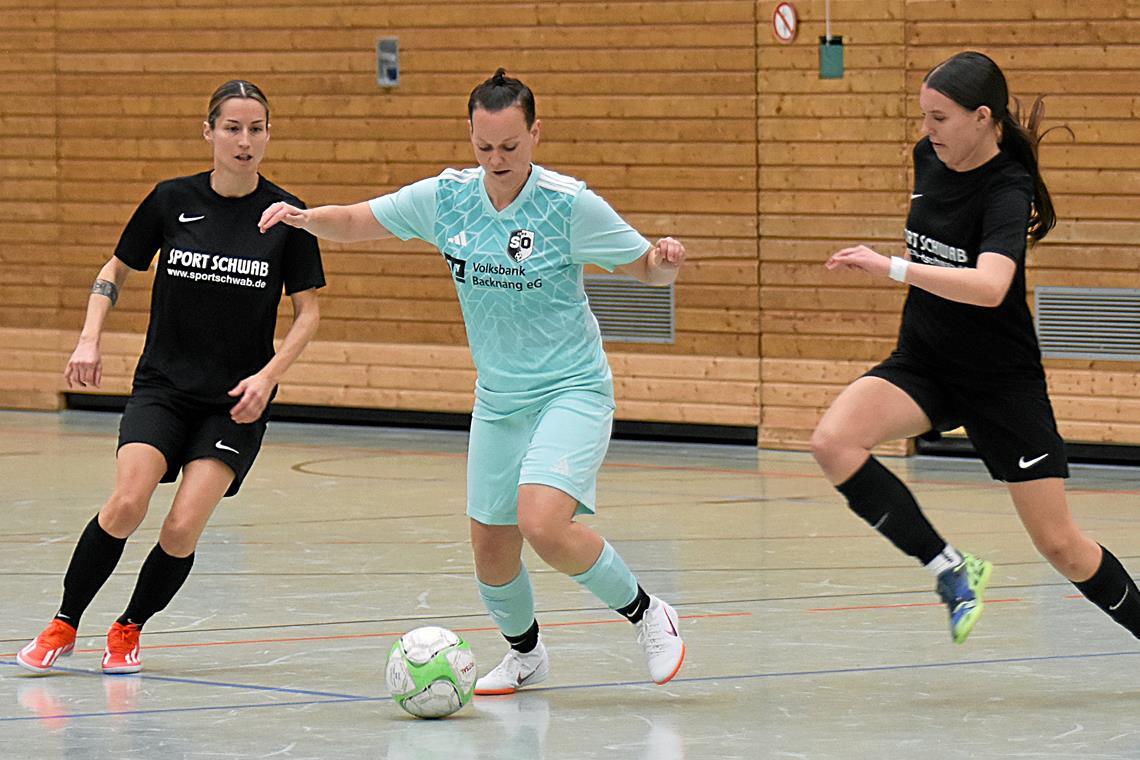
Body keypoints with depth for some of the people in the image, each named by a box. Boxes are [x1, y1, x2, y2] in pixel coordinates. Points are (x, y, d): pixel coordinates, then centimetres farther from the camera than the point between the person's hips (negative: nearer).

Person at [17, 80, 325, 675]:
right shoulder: (171, 200, -2)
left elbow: (308, 310, 2)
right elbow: (116, 271, 12)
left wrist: (267, 377, -11)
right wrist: (90, 340, -3)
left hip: (236, 400, 0)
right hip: (162, 386, 0)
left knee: (183, 527, -14)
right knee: (127, 504, -20)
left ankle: (128, 629, 13)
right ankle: (63, 626, -2)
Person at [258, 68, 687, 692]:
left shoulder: (569, 204, -15)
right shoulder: (446, 197, -3)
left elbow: (645, 268, -6)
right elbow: (350, 222, 5)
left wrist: (665, 260, -28)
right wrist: (304, 217, -15)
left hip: (571, 390, -5)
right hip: (497, 400, 5)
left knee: (544, 524, -26)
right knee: (491, 549, 7)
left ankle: (646, 614, -4)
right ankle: (525, 654, 36)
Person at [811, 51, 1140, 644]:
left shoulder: (1008, 191, -22)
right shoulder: (929, 157, -2)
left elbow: (989, 287, -41)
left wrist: (893, 269, -47)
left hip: (1001, 380, -6)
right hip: (922, 363, 6)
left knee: (1060, 545, -2)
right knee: (833, 441, -24)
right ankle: (951, 570, -15)